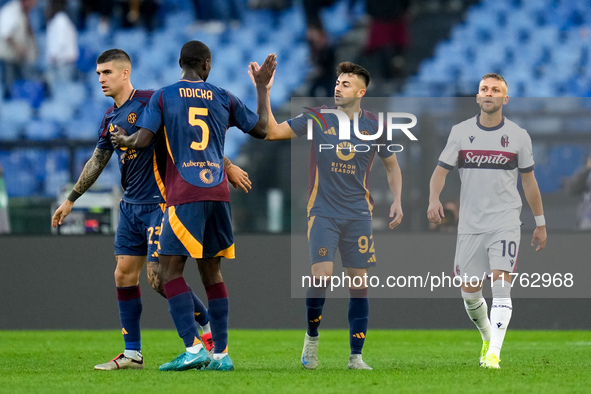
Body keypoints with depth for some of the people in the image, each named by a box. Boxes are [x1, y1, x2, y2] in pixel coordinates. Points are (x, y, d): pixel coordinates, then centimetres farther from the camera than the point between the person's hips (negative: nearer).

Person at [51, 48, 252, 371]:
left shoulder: (150, 101, -12)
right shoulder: (110, 119, 12)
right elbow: (96, 162, 25)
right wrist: (70, 200, 30)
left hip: (159, 202, -8)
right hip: (130, 206, 8)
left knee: (158, 277, -11)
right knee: (124, 274, 3)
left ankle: (210, 324, 8)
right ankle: (132, 353, 7)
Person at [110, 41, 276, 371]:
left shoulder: (163, 97, 2)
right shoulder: (224, 98, 11)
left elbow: (142, 140, -5)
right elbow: (262, 129, 20)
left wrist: (123, 141, 17)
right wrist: (262, 87, 31)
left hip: (184, 195, -4)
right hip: (218, 193, 4)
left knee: (171, 271, -3)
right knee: (212, 272, 12)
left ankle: (193, 348, -18)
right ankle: (221, 353, 9)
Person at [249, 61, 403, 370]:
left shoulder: (374, 126, 4)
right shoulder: (317, 119, -1)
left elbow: (391, 165, 17)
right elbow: (273, 132, -6)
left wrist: (396, 201, 4)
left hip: (358, 214, 2)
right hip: (323, 211, -2)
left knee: (359, 283, 0)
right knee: (322, 274, -16)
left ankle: (356, 356, 8)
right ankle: (311, 338, 9)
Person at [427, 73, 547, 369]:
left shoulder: (518, 136, 3)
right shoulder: (460, 132, 4)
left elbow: (528, 181, 11)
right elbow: (441, 170, 5)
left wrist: (540, 223, 14)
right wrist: (434, 199, -15)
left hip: (506, 221, -2)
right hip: (470, 223, 2)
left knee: (501, 286, -17)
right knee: (469, 290, 6)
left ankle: (494, 353, -21)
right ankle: (487, 337, 33)